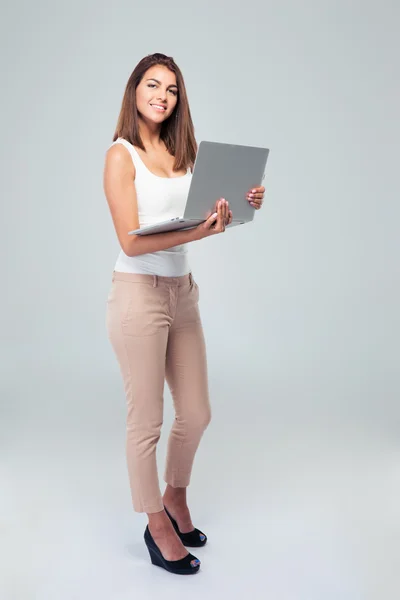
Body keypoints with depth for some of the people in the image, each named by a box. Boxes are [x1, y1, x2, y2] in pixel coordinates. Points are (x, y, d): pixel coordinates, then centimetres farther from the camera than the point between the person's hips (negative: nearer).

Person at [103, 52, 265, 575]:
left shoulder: (182, 153, 9)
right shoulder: (121, 154, -9)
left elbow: (201, 215, 16)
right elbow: (131, 241, -17)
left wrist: (241, 205, -2)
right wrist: (196, 232, -28)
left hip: (183, 291, 7)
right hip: (139, 293, -6)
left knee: (196, 414, 15)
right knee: (146, 421, 5)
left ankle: (176, 497, 41)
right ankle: (158, 526, 26)